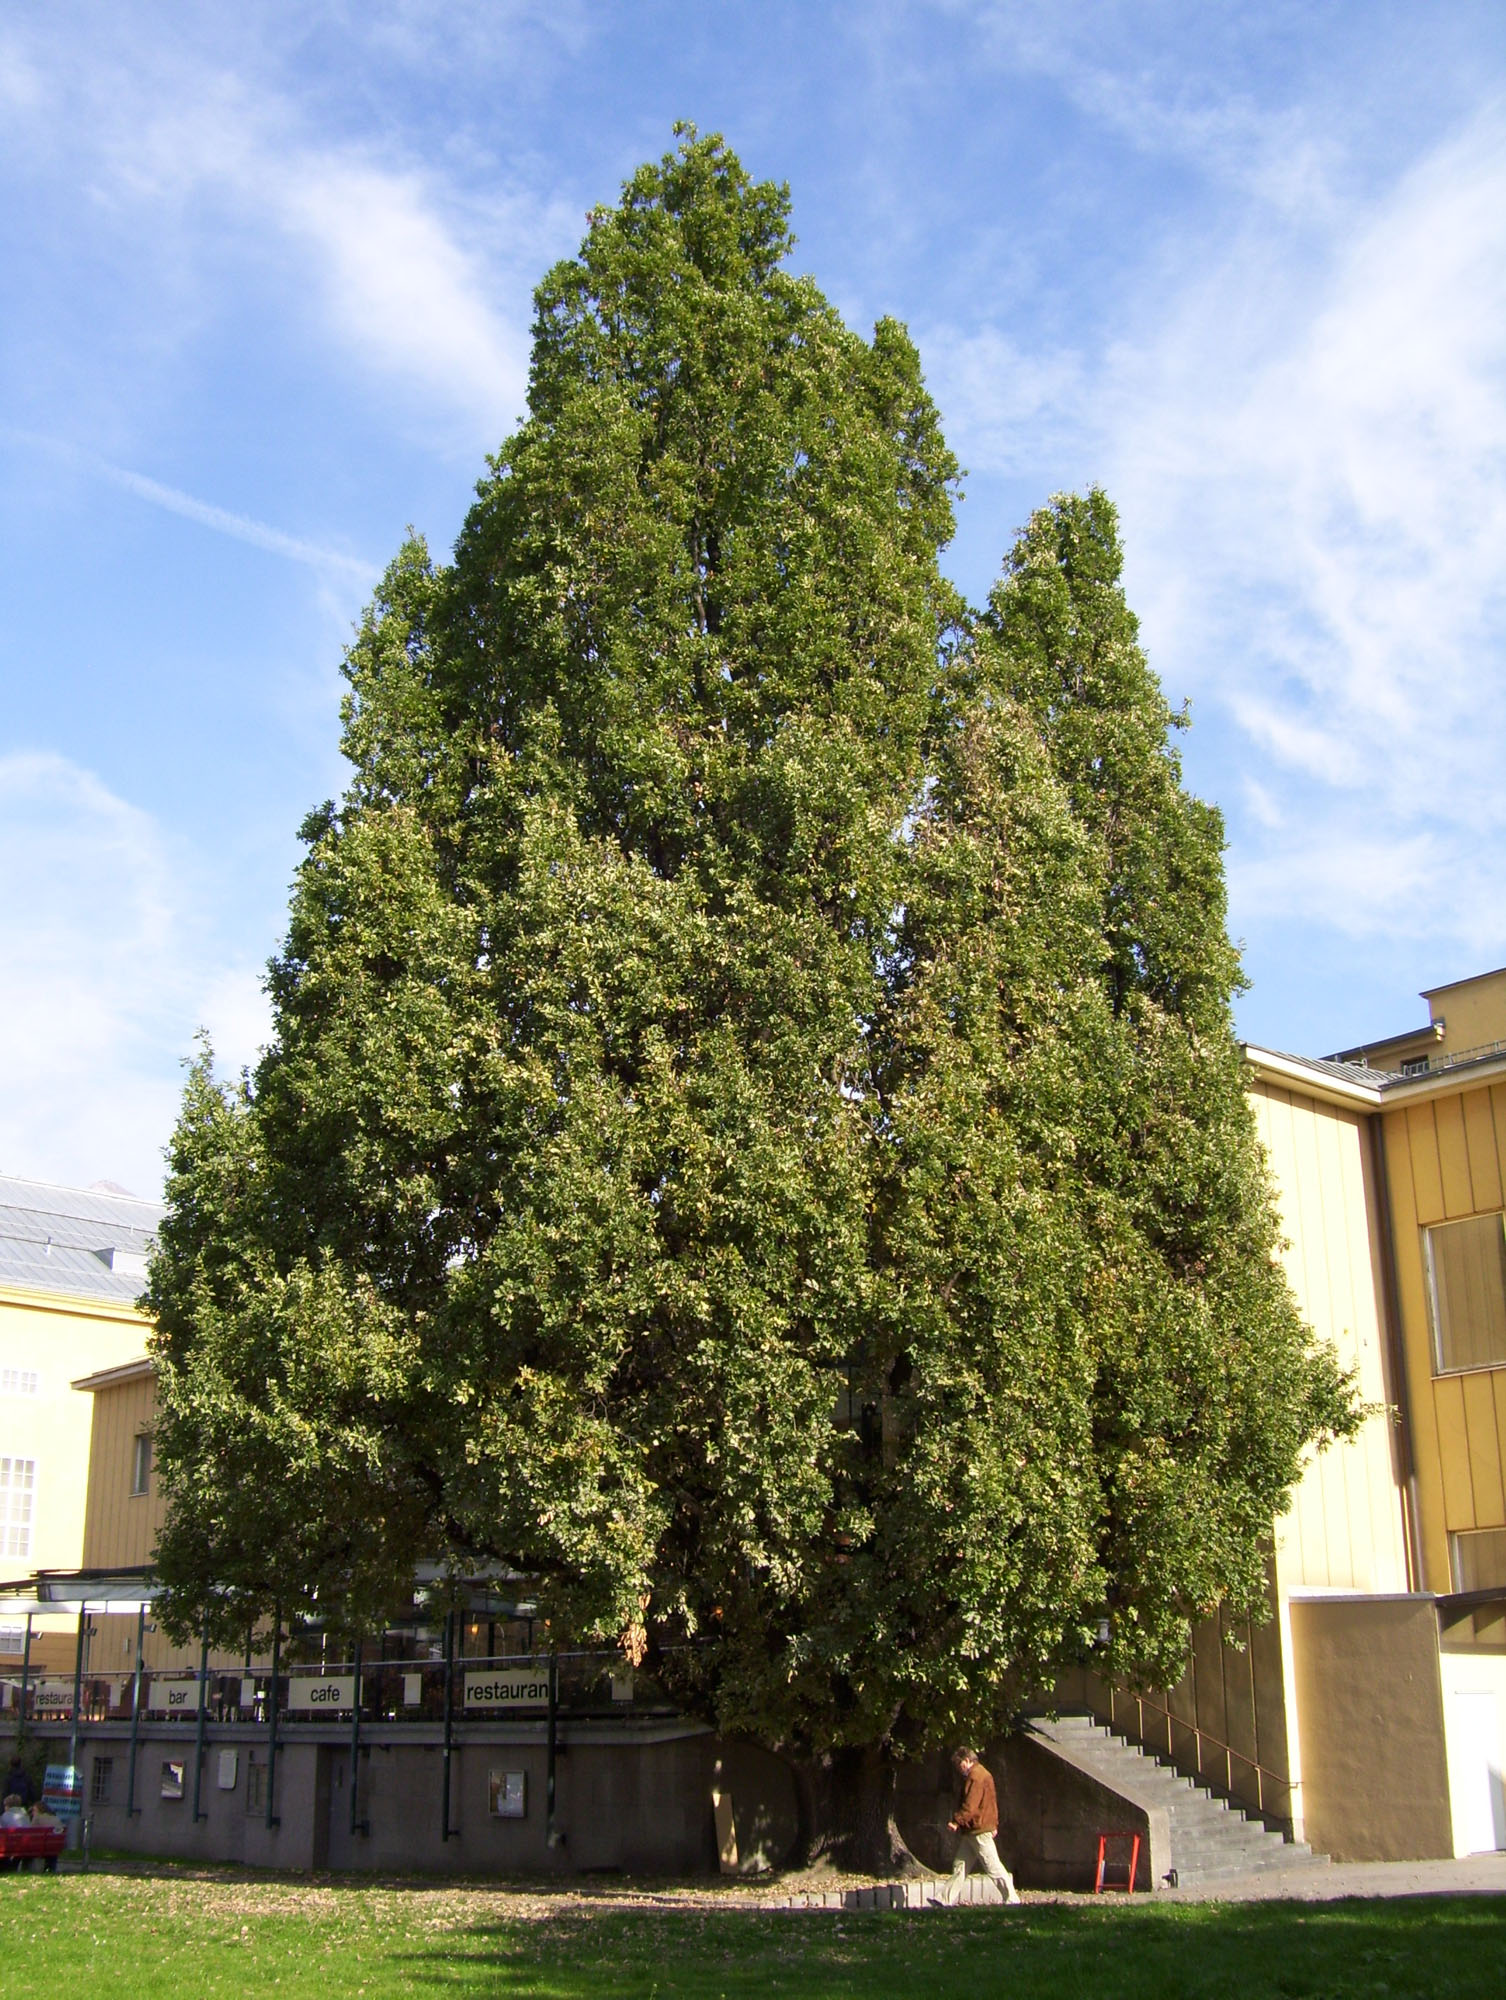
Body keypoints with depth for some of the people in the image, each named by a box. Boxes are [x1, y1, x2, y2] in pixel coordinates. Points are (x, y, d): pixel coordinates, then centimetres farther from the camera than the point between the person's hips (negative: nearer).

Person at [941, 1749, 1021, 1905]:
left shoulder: (976, 1776, -15)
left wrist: (956, 1821, -19)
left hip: (979, 1831, -11)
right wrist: (994, 1824, 23)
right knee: (959, 1866, 9)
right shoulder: (982, 1774, 18)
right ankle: (947, 1901, 10)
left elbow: (970, 1805, -22)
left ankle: (1012, 1900, 0)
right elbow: (992, 1802, 22)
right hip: (970, 1832, 11)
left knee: (993, 1866, -6)